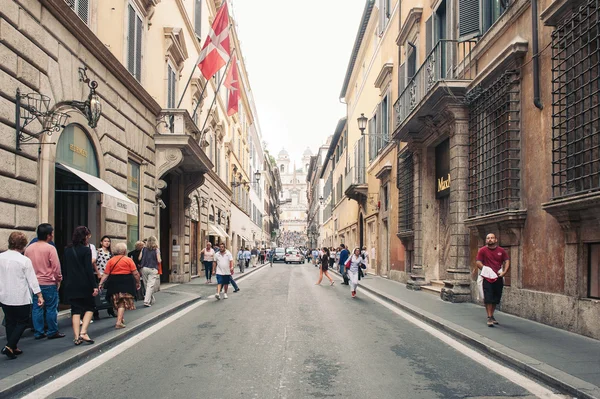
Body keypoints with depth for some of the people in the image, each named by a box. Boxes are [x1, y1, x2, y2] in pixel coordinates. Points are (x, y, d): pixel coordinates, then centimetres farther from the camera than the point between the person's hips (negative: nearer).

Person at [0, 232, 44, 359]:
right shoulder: (25, 260, -15)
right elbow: (32, 279, -11)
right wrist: (39, 295, -4)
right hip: (21, 298, -5)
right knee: (22, 322, 7)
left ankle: (13, 348, 22)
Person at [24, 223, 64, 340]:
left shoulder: (29, 248, 5)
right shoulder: (50, 248, -13)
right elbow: (56, 267, -13)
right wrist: (58, 279, 0)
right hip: (48, 283, -6)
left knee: (36, 308, 10)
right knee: (51, 308, 4)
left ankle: (38, 332, 15)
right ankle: (52, 332, 9)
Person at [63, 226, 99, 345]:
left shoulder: (67, 250, 7)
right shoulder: (86, 250, -10)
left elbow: (64, 269, 11)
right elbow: (89, 269, -13)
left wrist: (67, 282, 18)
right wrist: (94, 286, -11)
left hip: (70, 285, 5)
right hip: (84, 285, -5)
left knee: (75, 310, 10)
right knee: (89, 307, 9)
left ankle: (76, 336, 5)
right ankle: (83, 332, -7)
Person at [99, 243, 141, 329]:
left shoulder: (111, 260, 3)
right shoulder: (128, 260, -4)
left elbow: (106, 274, -2)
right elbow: (135, 273, -6)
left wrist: (101, 283, 1)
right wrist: (138, 283, 5)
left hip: (114, 283, 3)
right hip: (126, 283, -3)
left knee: (118, 303, 17)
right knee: (123, 303, 2)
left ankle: (121, 319, 31)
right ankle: (119, 322, -8)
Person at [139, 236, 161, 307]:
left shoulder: (144, 249, 4)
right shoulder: (156, 250, -5)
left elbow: (139, 258, 2)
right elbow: (159, 261, -9)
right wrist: (160, 260, 13)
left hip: (144, 268, 4)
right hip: (153, 269, -4)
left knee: (147, 285, 15)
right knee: (150, 285, -3)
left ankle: (152, 300, 26)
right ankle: (146, 301, -12)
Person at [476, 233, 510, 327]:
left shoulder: (501, 250, 7)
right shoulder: (482, 250, -2)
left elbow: (507, 261, 7)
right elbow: (478, 263, -5)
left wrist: (504, 272, -7)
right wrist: (487, 271, -14)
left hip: (498, 278, 4)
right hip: (487, 278, -4)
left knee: (496, 299, 12)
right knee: (488, 299, -7)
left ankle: (492, 316, 27)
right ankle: (489, 318, -4)